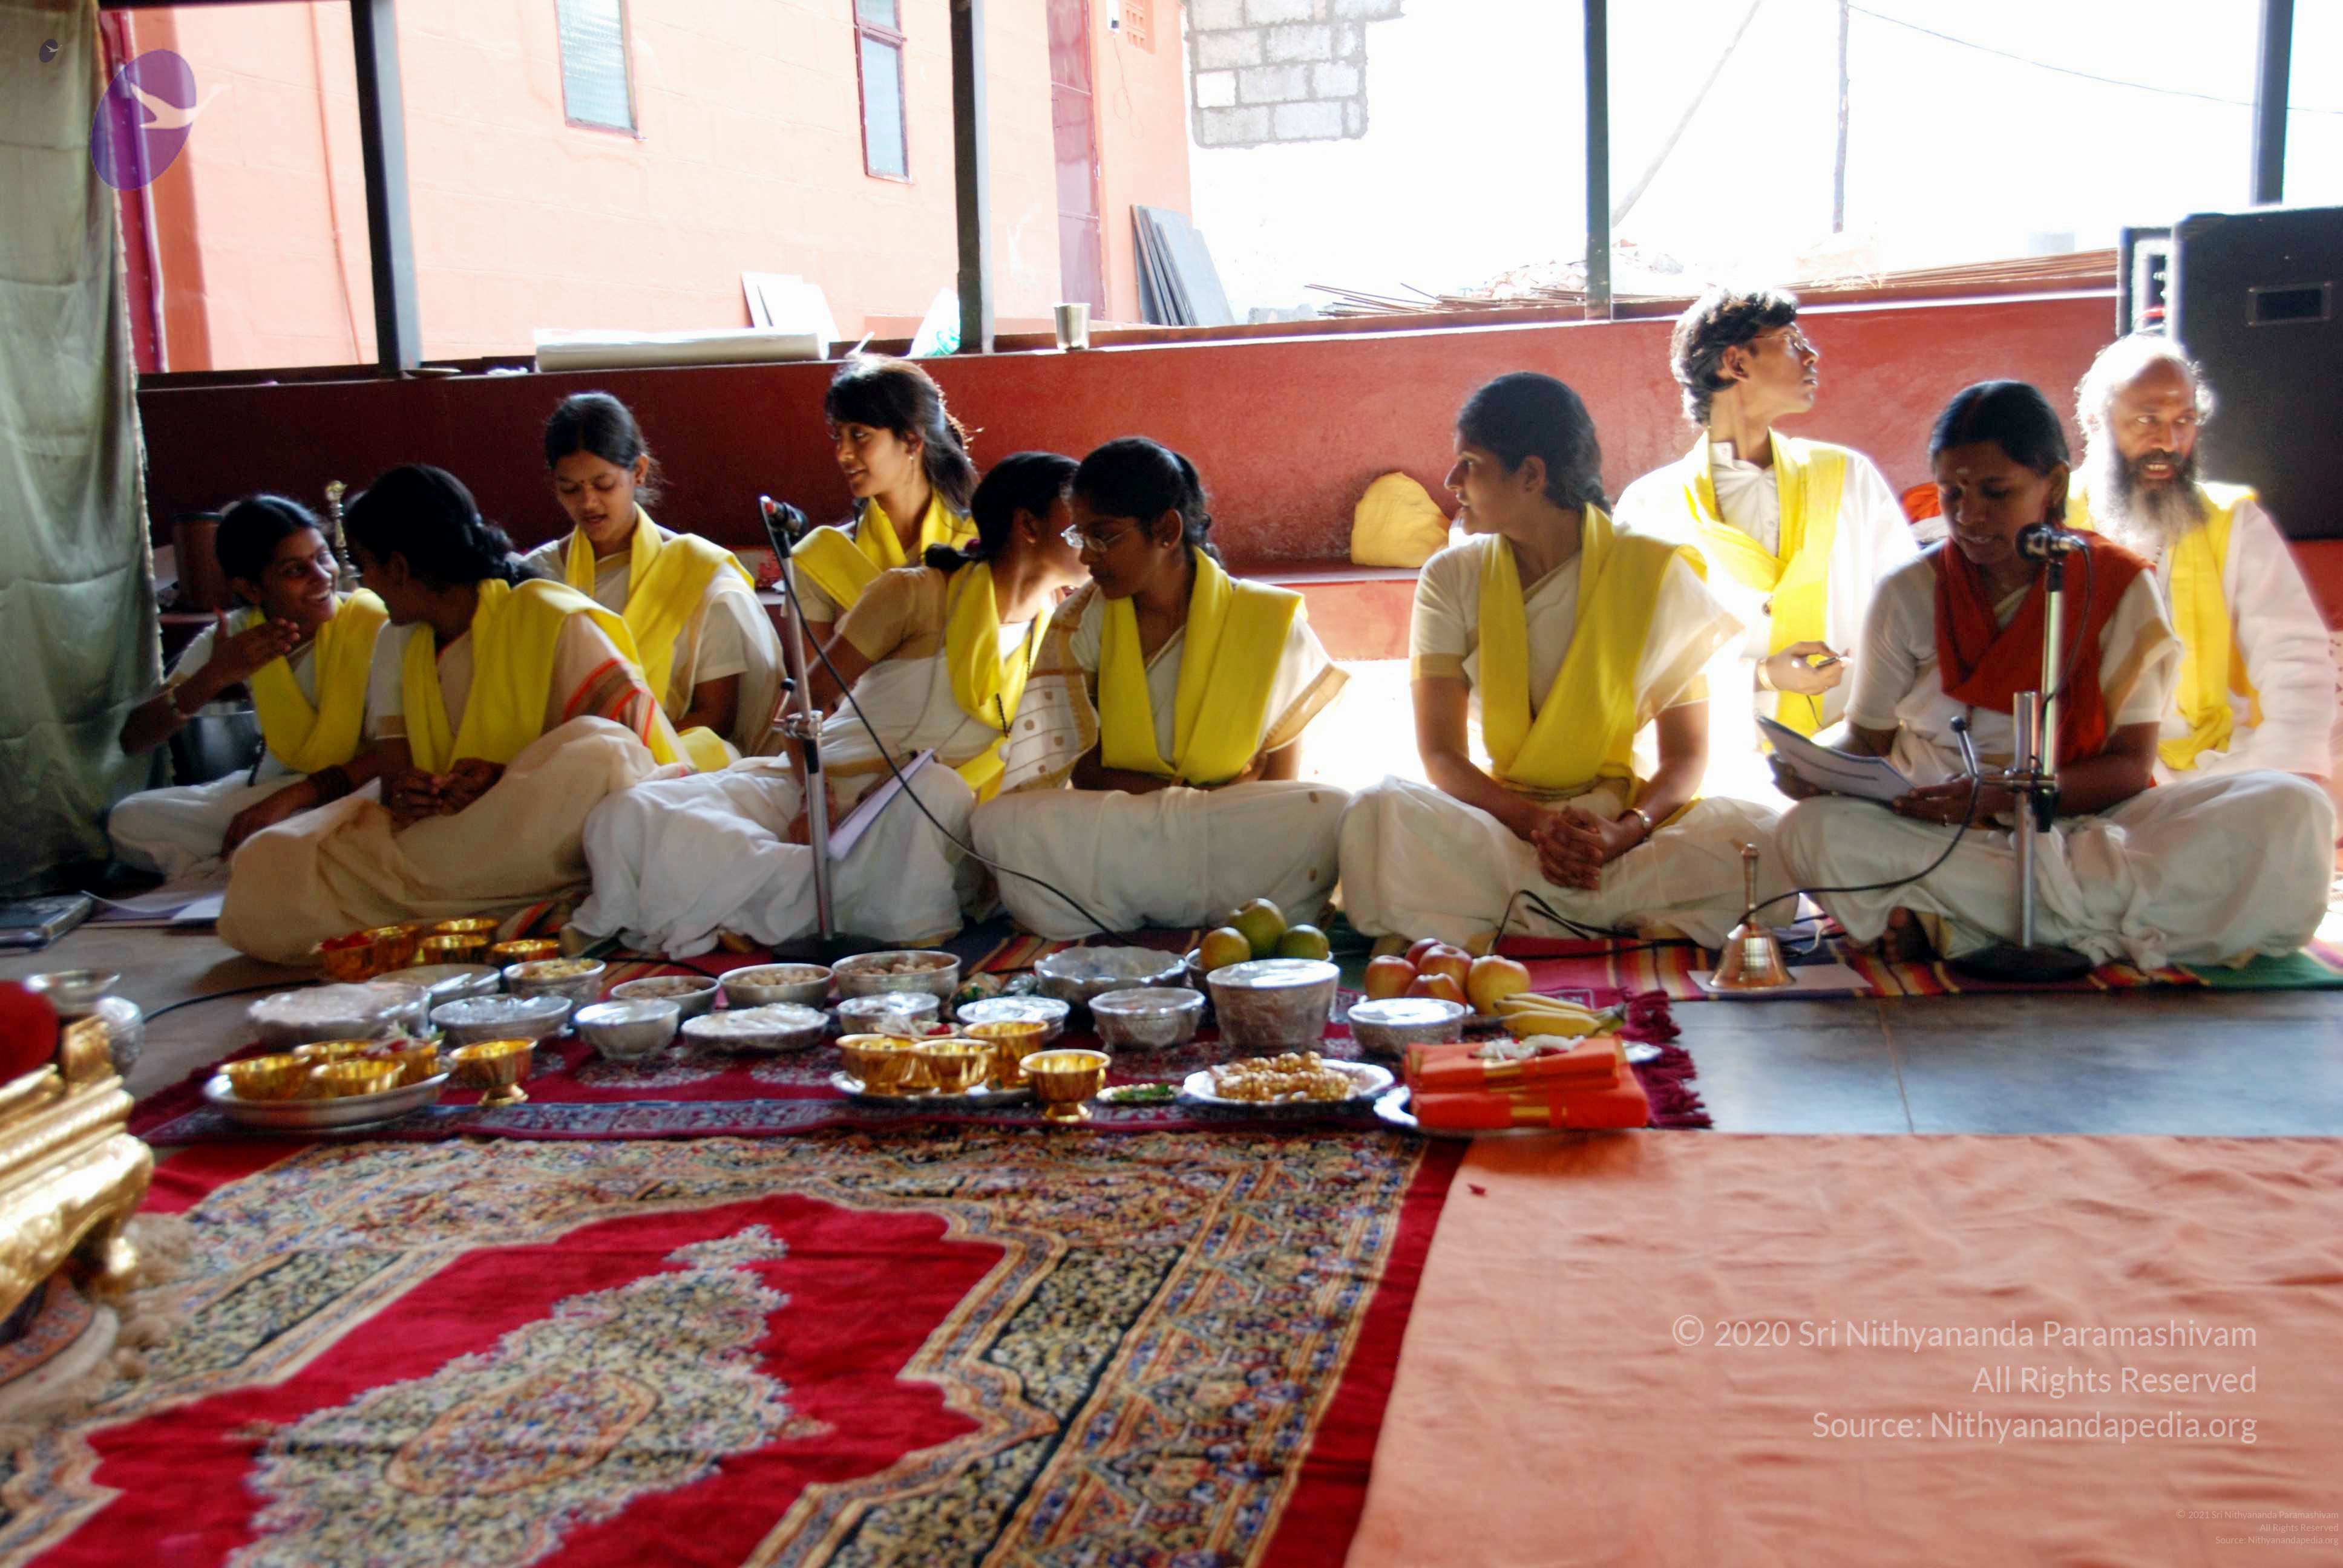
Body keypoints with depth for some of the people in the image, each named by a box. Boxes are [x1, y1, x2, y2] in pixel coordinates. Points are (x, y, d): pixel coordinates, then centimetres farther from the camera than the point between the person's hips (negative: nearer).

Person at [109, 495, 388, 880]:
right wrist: (213, 677, -25)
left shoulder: (370, 625, -18)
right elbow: (133, 740, -8)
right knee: (128, 820, -12)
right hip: (268, 787, 4)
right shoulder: (235, 635, -4)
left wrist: (291, 797, -32)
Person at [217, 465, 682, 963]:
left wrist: (511, 779, -22)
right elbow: (392, 767, 10)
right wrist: (400, 793, -14)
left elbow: (630, 743, -10)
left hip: (542, 842, -3)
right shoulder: (398, 647, 18)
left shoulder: (550, 619, -2)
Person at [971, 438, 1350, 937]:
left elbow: (1281, 784, -1)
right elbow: (1083, 771, -1)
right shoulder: (1082, 623, 3)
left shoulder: (1268, 624, -1)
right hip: (1106, 843, 1)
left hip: (1238, 846, 0)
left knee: (1328, 815, -31)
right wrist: (1198, 797, -17)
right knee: (1001, 822, -29)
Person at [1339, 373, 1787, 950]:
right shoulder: (1452, 579, 5)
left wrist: (1625, 832, -23)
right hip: (1500, 820, 1)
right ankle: (1637, 924, -26)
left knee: (1761, 841, -31)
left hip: (1624, 822, 0)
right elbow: (1441, 754, -2)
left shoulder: (1656, 574, 1)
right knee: (1379, 814, -32)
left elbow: (1687, 754, -1)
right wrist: (1538, 826, -21)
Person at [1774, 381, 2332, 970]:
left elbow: (2131, 764, -3)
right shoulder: (1909, 594, 4)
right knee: (1813, 830, -34)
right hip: (1935, 837, -1)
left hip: (2088, 824, 1)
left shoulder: (2120, 586, 2)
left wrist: (2005, 796, -22)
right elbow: (1868, 741, 8)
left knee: (2294, 810, -25)